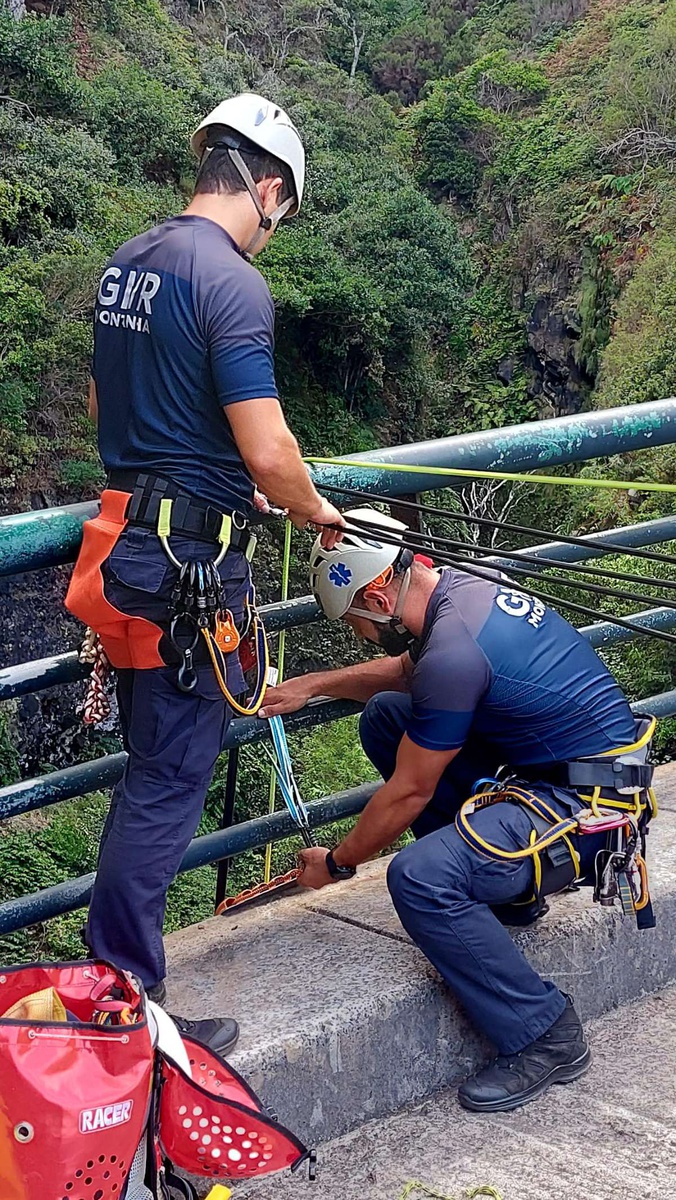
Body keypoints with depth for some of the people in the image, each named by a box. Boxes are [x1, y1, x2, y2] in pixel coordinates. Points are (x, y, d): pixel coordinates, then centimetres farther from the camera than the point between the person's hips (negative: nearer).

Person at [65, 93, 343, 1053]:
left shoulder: (126, 264, 11)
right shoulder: (232, 282, -16)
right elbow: (268, 452, -21)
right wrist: (314, 511, -2)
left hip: (126, 534, 9)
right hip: (193, 556, -9)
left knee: (151, 759, 19)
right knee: (171, 777, -1)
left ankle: (115, 963, 30)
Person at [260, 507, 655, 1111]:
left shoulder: (454, 650, -25)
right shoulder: (462, 585, 4)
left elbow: (409, 793, -14)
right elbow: (406, 669, 28)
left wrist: (337, 863, 1)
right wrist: (313, 685, 22)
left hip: (588, 806, -10)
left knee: (419, 878, -29)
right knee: (385, 714, 13)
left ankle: (546, 1038, -12)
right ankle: (500, 883, 16)